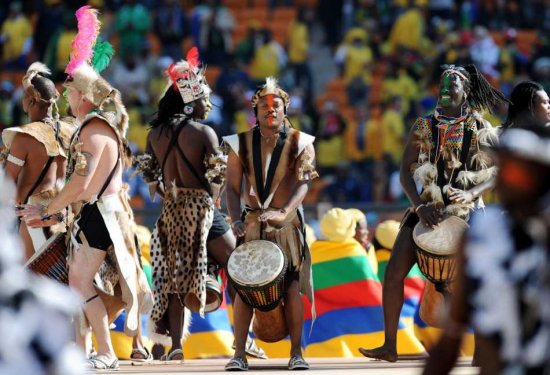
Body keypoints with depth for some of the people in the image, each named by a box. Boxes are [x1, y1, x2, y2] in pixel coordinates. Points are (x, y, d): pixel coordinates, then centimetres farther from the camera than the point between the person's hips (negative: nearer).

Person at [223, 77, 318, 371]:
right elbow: (232, 186, 1)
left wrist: (284, 212, -30)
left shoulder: (300, 143, -2)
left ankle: (296, 353, 1)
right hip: (251, 222, 1)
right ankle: (239, 354, -5)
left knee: (292, 287, -4)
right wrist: (235, 220, -16)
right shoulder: (241, 143, 2)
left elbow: (303, 183, -13)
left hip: (287, 223, -1)